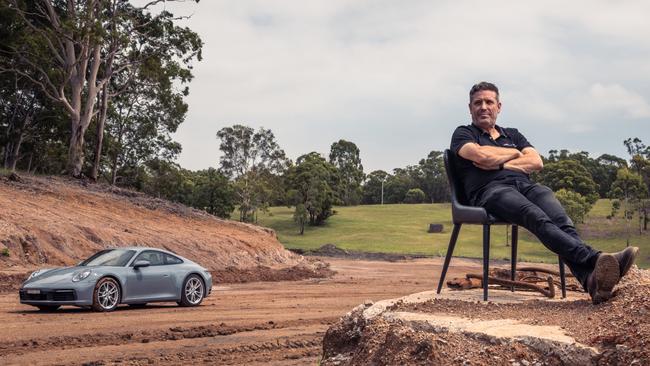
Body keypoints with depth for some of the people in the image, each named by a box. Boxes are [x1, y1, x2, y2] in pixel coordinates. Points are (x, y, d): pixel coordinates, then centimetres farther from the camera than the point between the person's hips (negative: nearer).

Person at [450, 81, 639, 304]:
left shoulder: (512, 135, 34)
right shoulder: (463, 134, 22)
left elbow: (536, 162, 16)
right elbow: (480, 155, -3)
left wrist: (500, 163, 4)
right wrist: (514, 153, 13)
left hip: (524, 185, 5)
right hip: (491, 189, -4)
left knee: (559, 218, -32)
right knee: (536, 217, -38)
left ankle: (589, 279, -56)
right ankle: (593, 259, -60)